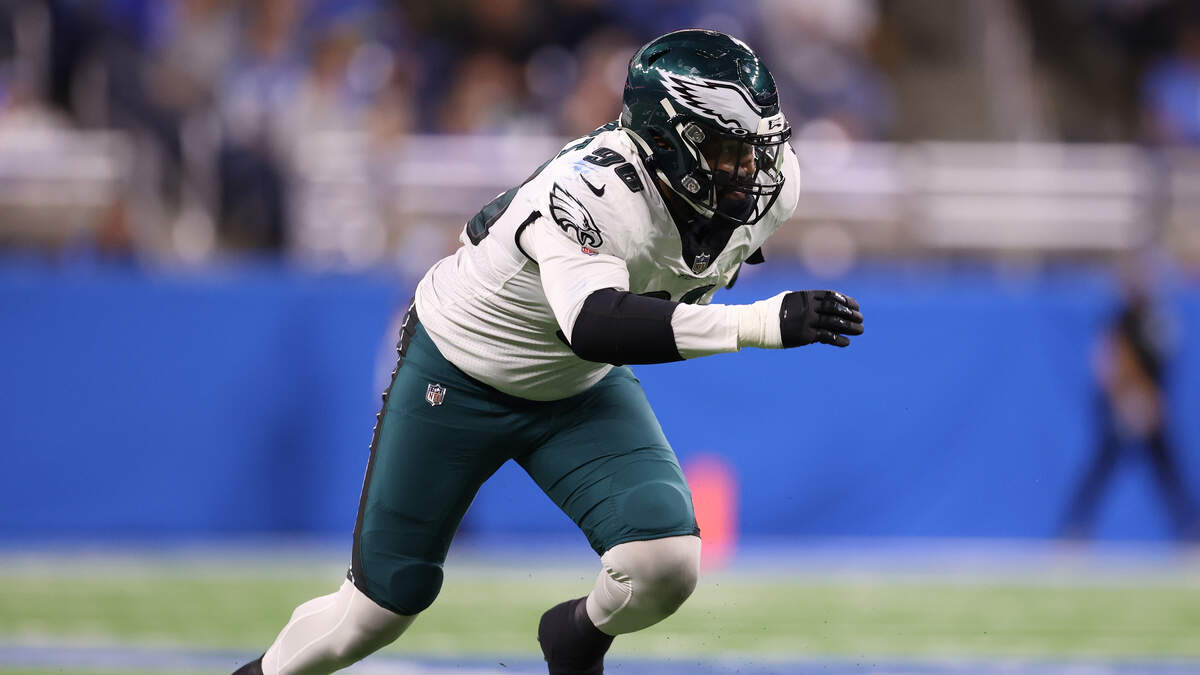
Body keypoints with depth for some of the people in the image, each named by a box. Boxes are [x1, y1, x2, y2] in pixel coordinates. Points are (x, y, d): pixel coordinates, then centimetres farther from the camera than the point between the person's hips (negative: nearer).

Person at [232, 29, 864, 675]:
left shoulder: (769, 184, -20)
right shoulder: (590, 191, -40)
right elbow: (593, 325, -55)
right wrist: (765, 322, -62)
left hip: (581, 388, 5)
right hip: (457, 376, -5)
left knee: (665, 564, -19)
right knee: (381, 608, 6)